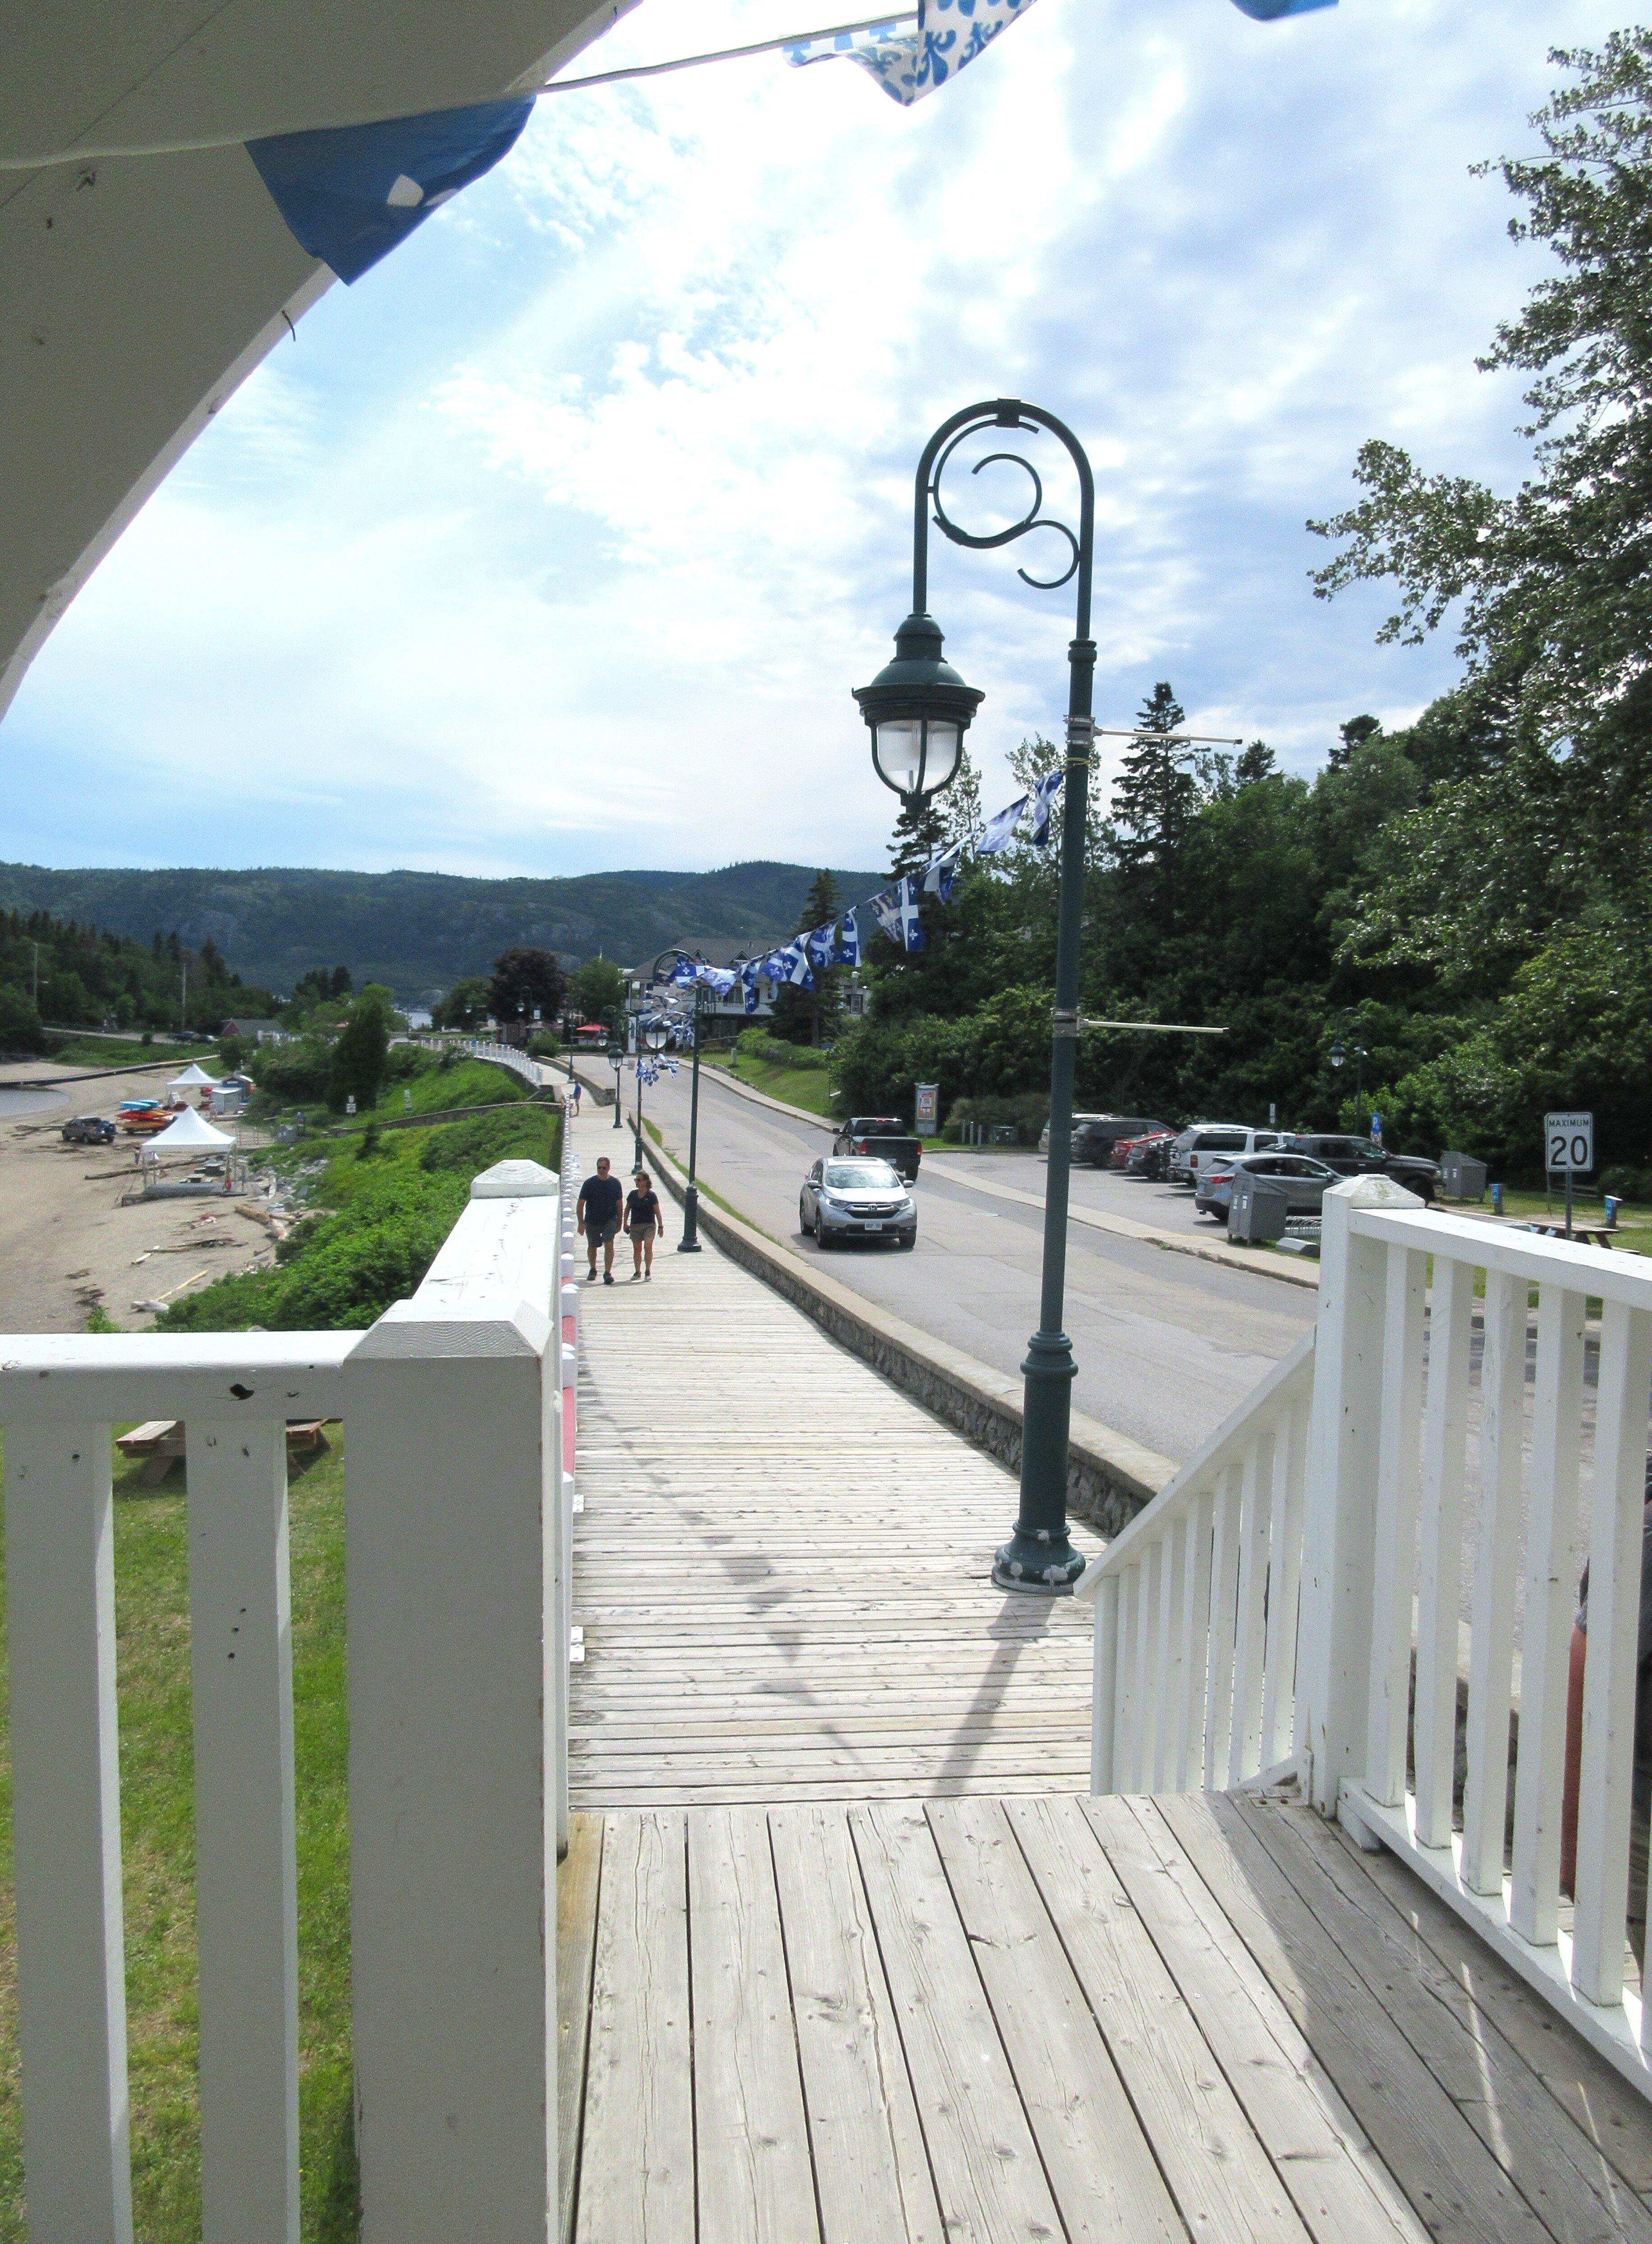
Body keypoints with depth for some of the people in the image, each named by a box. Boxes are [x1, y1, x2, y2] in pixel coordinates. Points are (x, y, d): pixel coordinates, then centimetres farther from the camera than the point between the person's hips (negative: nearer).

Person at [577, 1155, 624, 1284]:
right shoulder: (589, 1183, -8)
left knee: (609, 1245, -17)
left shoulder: (615, 1183, -1)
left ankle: (608, 1273, -16)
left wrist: (619, 1223, 9)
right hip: (592, 1222, 1)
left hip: (610, 1220, 0)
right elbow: (580, 1205, -8)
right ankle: (593, 1270, 38)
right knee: (592, 1247, 15)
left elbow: (619, 1204, 8)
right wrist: (581, 1223, -18)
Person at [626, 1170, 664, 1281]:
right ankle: (637, 1272, 20)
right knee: (637, 1249, 7)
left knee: (648, 1247, -18)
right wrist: (626, 1223, 11)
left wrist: (661, 1227, -2)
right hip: (635, 1226, 4)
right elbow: (627, 1209, 18)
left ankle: (648, 1271, -6)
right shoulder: (633, 1194, 7)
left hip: (649, 1225, -4)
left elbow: (657, 1212, -1)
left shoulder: (652, 1195, -5)